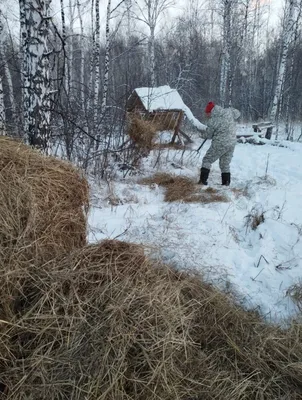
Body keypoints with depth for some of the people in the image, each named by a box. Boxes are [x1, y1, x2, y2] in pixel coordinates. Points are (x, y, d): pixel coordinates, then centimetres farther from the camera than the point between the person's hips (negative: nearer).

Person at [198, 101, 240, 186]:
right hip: (232, 144, 6)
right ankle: (226, 183, 17)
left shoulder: (212, 121, -15)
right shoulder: (229, 112, -2)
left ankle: (203, 180, 3)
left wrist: (202, 134, 19)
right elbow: (237, 113, 19)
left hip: (219, 145, -6)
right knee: (225, 164, 18)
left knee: (207, 160, 9)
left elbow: (208, 135, -2)